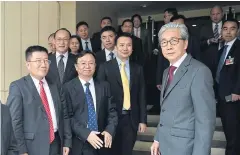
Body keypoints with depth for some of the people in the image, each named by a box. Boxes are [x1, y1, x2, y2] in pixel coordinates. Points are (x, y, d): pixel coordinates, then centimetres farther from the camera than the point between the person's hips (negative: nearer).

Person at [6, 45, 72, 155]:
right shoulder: (18, 87, -6)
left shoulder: (54, 86, 10)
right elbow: (15, 121, -11)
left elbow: (64, 115, 11)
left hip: (56, 143, 5)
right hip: (33, 146, -5)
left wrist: (67, 142, 5)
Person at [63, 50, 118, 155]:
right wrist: (86, 134, -19)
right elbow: (68, 116, -10)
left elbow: (112, 111, 4)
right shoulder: (68, 88, -5)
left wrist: (109, 131, -11)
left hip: (100, 142, 3)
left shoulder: (104, 86, 6)